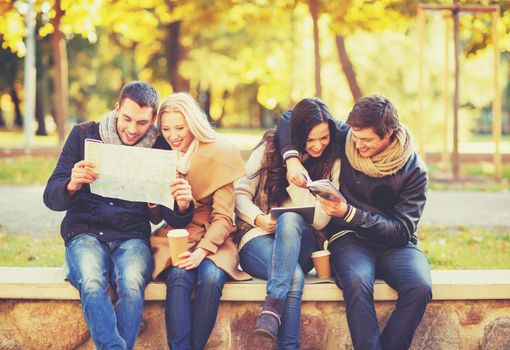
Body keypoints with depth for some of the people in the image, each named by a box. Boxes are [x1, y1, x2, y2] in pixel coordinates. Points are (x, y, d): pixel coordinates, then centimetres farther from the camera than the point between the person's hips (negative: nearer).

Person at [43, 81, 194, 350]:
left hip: (132, 236, 0)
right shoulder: (84, 135, 4)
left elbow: (177, 221, 4)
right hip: (86, 233, 0)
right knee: (92, 283, -33)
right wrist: (72, 185, -25)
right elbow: (51, 198, 0)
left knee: (132, 284, -33)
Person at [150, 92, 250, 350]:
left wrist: (202, 251, -20)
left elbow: (223, 216, -6)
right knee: (179, 276, -31)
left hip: (213, 239, -1)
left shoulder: (218, 153, -2)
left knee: (211, 278, -33)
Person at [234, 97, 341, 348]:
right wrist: (259, 219, -19)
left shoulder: (333, 163, 1)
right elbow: (241, 193, 1)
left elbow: (320, 220, -9)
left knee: (289, 219, -37)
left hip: (300, 246, 1)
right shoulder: (270, 148, 2)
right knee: (294, 277, -36)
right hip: (257, 238, -1)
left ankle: (274, 306, -42)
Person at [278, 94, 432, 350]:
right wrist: (291, 157, -11)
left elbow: (402, 230, -10)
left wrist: (350, 213, -22)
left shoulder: (413, 170, -5)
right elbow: (289, 120, 10)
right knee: (357, 283, -37)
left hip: (394, 244, 0)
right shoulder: (343, 138, 0)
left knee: (420, 287, -33)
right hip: (349, 239, 0)